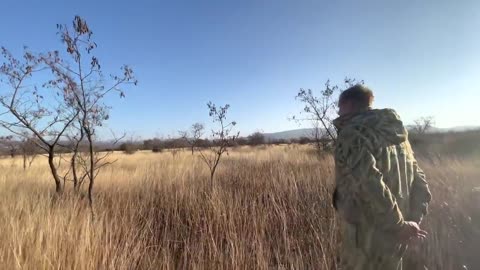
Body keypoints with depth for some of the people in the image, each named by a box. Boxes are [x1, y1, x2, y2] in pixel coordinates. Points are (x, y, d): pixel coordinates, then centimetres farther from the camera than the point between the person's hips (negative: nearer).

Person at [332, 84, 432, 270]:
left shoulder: (351, 133, -18)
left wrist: (399, 226, -17)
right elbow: (420, 185, 10)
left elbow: (370, 186, -29)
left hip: (367, 241, -7)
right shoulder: (398, 137, 8)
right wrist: (412, 221, 6)